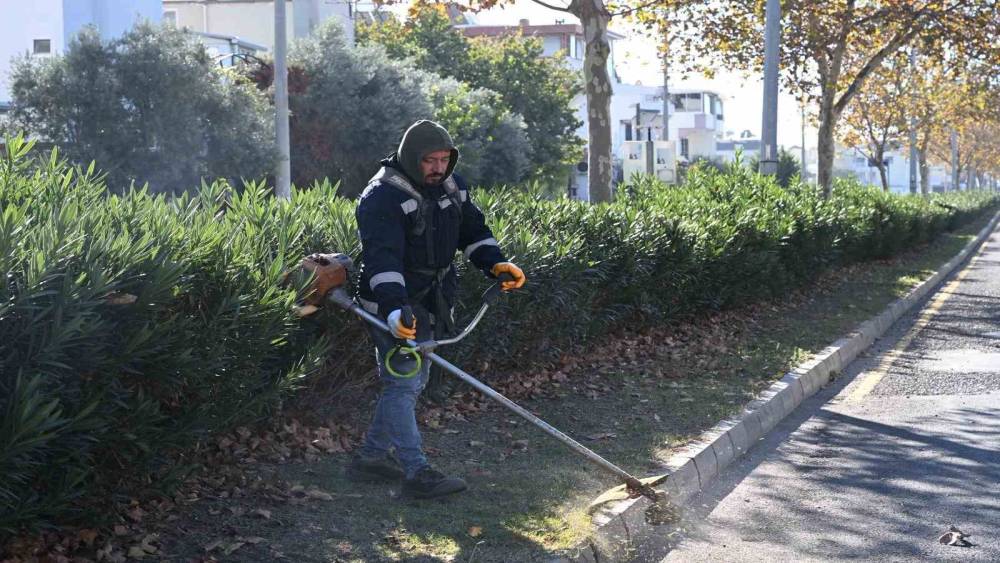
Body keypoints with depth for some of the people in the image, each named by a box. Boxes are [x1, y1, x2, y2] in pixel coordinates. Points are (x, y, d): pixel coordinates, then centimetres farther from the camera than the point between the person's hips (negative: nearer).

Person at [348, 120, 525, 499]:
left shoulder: (451, 187, 7)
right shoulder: (383, 197, -20)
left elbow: (473, 230, 18)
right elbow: (382, 257, -31)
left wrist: (494, 263, -2)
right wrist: (394, 308, -44)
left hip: (430, 304, 9)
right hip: (393, 304, -9)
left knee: (413, 382, 14)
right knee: (403, 383, -11)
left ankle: (371, 457, 25)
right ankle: (417, 473, -11)